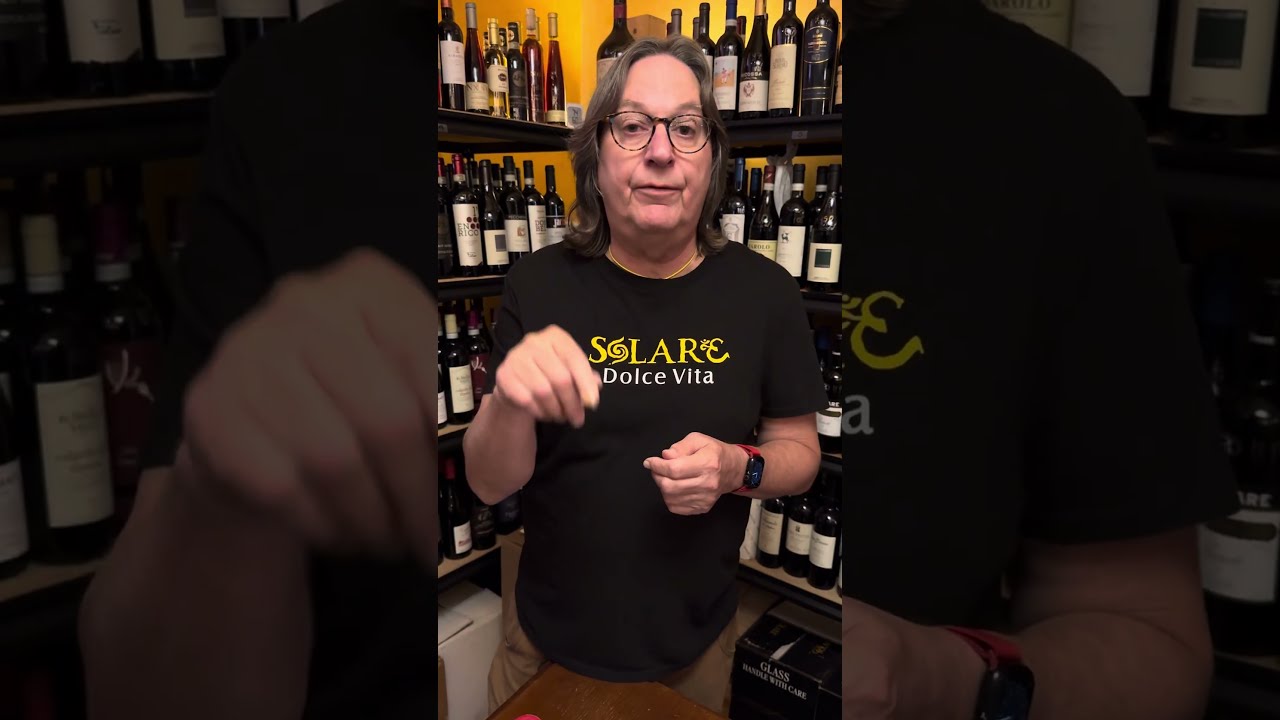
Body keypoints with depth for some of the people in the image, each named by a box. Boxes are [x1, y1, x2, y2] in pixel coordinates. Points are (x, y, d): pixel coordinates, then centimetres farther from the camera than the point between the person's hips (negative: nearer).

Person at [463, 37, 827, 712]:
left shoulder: (764, 292, -8)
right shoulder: (539, 286, -11)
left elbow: (800, 451, 2)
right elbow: (489, 484, -12)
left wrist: (738, 469, -21)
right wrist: (510, 403, -34)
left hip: (695, 644, 1)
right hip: (549, 639, 0)